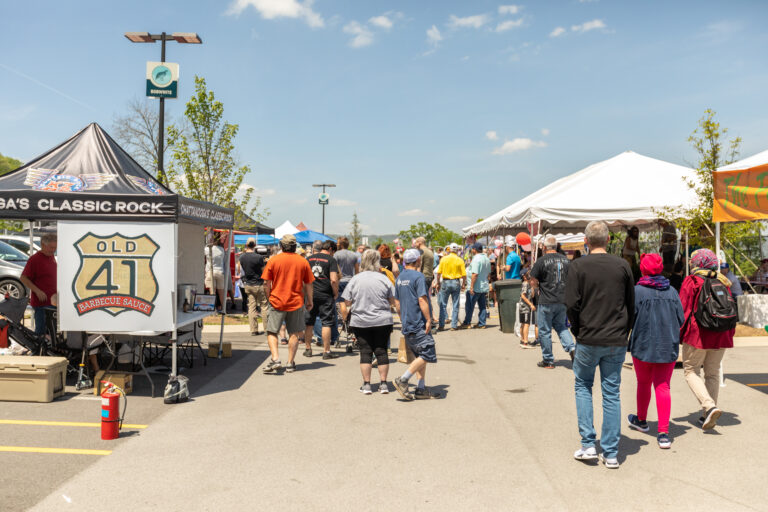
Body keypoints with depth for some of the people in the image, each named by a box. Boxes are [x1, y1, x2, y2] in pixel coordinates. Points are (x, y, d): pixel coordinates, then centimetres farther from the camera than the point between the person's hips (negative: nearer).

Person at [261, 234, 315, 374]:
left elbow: (266, 284, -3)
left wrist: (269, 298, 11)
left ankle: (275, 359, -9)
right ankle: (290, 363, 12)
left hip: (277, 302, -1)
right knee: (294, 334, 10)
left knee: (271, 332, 7)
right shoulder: (303, 261, 1)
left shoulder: (273, 260, -3)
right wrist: (309, 301, 14)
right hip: (296, 303, 1)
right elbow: (308, 284, 4)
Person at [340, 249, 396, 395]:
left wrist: (345, 317, 16)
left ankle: (366, 384, 8)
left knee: (365, 351, 6)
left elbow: (345, 303, 1)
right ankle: (383, 383, 10)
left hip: (360, 322, 1)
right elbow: (393, 301, 1)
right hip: (383, 321, -1)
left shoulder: (355, 280, -1)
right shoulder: (384, 279, -4)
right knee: (381, 351, 7)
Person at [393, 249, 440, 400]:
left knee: (420, 356, 13)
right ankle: (403, 380, -10)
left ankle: (421, 389, 14)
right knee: (427, 354, -5)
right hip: (418, 324, -9)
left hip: (406, 324, 9)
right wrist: (428, 320, -16)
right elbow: (422, 299, -19)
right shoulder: (418, 277, -12)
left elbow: (397, 302, 18)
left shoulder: (400, 277, 14)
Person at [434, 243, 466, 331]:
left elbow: (439, 273, -3)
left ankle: (441, 325, 5)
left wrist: (438, 283, 6)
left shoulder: (444, 259, -1)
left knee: (443, 305, 6)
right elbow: (464, 275, -4)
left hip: (445, 282, 0)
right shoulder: (460, 260, -1)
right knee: (455, 305, 7)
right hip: (456, 283, 0)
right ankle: (454, 326, 8)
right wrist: (463, 285, 8)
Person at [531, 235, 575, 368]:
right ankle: (571, 348, -2)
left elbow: (533, 281, -7)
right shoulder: (566, 260, 5)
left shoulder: (541, 261, -11)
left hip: (546, 302, -5)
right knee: (561, 326, 20)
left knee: (545, 331, 6)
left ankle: (548, 361, 13)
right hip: (563, 300, 5)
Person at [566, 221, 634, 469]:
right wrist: (623, 333, 16)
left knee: (582, 386, 16)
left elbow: (572, 304, -10)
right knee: (611, 394, 9)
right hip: (616, 341, 3)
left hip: (588, 339, -2)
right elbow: (631, 304, 7)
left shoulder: (578, 266, -7)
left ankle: (588, 444, 10)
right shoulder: (622, 265, 2)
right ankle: (610, 453, 13)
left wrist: (578, 331, 5)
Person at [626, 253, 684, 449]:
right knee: (663, 387, 4)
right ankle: (663, 433, -3)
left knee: (643, 384, 16)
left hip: (644, 345, -2)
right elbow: (681, 320, 2)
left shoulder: (637, 291, -11)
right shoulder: (672, 291, 1)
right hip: (669, 347, 3)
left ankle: (641, 420, 37)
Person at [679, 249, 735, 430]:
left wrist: (678, 335, -1)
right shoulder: (723, 282, 10)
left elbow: (683, 309, -8)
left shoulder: (691, 281, -6)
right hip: (720, 336, 5)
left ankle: (710, 406, -15)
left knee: (691, 371, 5)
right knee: (713, 373, 13)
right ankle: (707, 416, 13)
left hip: (697, 334, -5)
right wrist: (730, 335, 22)